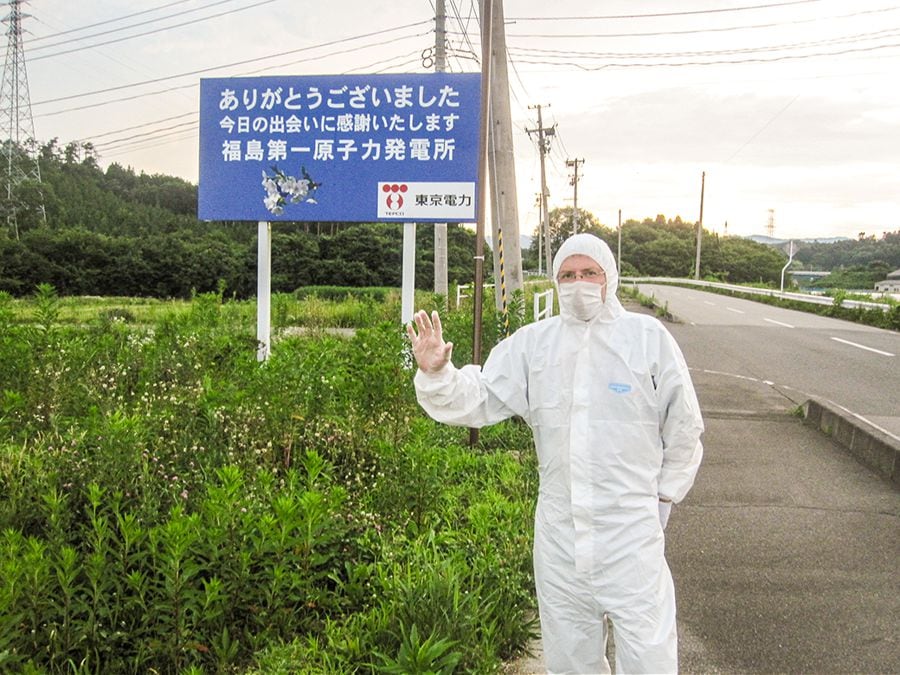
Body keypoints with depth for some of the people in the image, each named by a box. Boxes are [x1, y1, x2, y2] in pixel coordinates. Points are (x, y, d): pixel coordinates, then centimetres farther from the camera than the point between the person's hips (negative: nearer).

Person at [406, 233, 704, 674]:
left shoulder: (648, 337, -4)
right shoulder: (532, 343, 4)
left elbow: (683, 429, 5)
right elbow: (479, 399, 2)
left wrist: (663, 498, 7)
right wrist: (436, 373, -16)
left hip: (631, 527, -3)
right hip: (558, 530, 3)